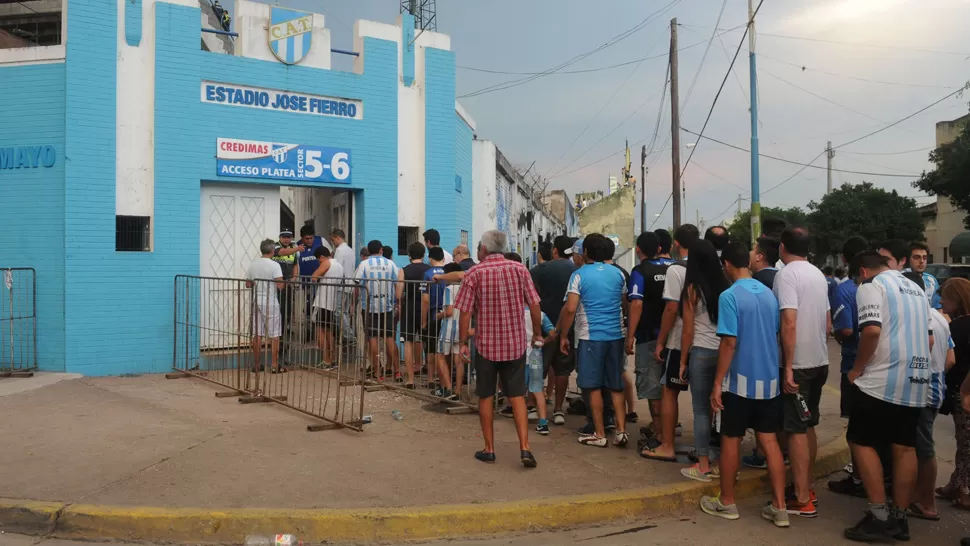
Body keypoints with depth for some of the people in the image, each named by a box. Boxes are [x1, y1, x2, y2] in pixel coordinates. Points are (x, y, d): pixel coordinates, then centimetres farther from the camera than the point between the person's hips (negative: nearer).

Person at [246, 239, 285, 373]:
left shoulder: (253, 264, 5)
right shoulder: (274, 265, -12)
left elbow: (248, 284, 11)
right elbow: (280, 285, -19)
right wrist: (282, 283, 2)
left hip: (257, 302, 5)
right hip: (271, 303, -5)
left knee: (257, 335, 9)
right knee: (274, 335, 1)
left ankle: (256, 365, 14)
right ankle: (275, 365, 3)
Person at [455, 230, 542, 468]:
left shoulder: (474, 274, -7)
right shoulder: (520, 269, -2)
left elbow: (465, 313, -9)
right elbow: (534, 306, -2)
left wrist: (463, 343, 1)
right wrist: (537, 333, 11)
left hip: (486, 345, -2)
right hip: (516, 343, 2)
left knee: (486, 397, 12)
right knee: (517, 396, 9)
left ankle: (489, 449, 18)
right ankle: (524, 448, 1)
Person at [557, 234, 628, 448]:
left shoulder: (580, 275, -7)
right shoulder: (618, 274, 7)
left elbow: (570, 308, -14)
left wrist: (563, 335, -6)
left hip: (591, 336, -5)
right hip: (616, 335, 5)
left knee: (593, 386, 4)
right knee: (616, 385, 13)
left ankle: (600, 434, 9)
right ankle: (621, 430, 10)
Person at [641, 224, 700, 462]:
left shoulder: (676, 270, -12)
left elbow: (671, 309, -16)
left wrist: (660, 342, -9)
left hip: (679, 341, -6)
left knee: (669, 392, 3)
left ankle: (667, 447, 6)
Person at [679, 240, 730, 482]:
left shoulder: (692, 289, -6)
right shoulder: (725, 286, 3)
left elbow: (688, 330, -4)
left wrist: (682, 361, 3)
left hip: (701, 352, -4)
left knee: (701, 410, 3)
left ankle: (703, 466, 7)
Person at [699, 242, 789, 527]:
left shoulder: (729, 296, -15)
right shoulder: (769, 293, 5)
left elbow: (729, 343, -18)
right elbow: (775, 335, 13)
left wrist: (717, 382, -12)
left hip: (740, 380, -6)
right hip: (769, 379, 6)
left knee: (731, 440, 8)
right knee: (770, 441, 11)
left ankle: (727, 503, 21)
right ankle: (779, 507, 14)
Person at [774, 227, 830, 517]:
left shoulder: (786, 275, -14)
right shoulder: (819, 275, 11)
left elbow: (790, 322, -22)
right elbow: (827, 323, 16)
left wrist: (788, 367, -20)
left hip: (798, 364, -8)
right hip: (819, 362, 8)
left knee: (796, 430, -1)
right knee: (808, 426, 17)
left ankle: (802, 499, 4)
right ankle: (807, 488, 27)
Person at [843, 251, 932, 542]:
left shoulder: (871, 286, -5)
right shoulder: (915, 288, 20)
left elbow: (872, 330, -20)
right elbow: (929, 338, 21)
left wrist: (858, 368, -10)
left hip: (883, 379, -8)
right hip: (916, 381, 8)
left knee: (861, 441, 0)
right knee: (904, 447, 10)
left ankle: (880, 516, -2)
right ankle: (899, 518, 15)